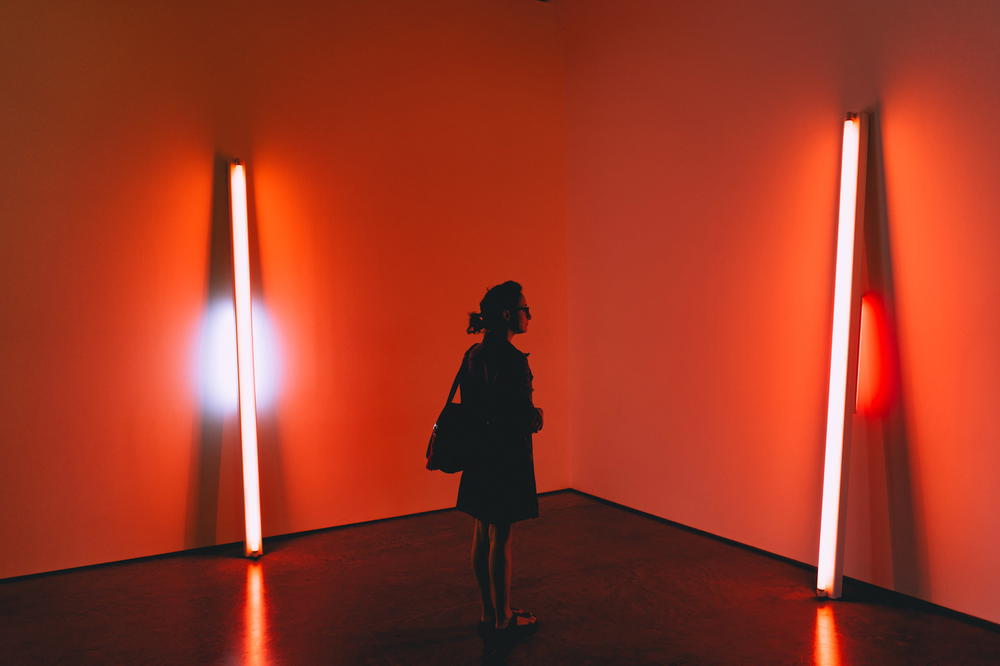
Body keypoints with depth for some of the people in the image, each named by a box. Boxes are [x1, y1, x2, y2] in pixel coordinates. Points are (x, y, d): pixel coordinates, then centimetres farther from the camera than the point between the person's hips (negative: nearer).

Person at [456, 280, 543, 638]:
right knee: (500, 540, 3)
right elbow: (524, 418, -23)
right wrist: (536, 416, 0)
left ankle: (489, 611, 28)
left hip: (479, 457, 9)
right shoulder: (511, 359, -21)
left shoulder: (474, 354, 7)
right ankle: (503, 619, 17)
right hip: (505, 457, -9)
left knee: (482, 537, 15)